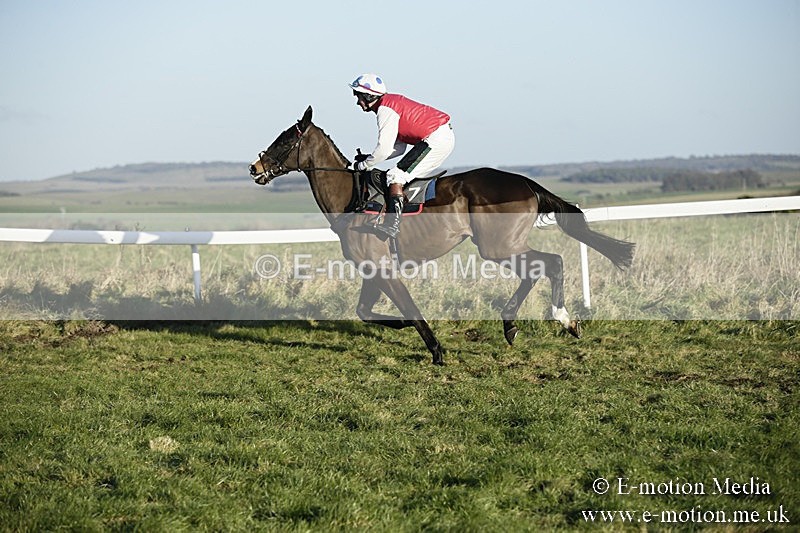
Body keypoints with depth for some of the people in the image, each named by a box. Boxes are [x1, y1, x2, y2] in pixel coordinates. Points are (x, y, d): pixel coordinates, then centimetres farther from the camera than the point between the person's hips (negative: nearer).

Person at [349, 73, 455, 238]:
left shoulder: (385, 109, -11)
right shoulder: (392, 103, 20)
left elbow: (384, 149, -15)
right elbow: (399, 148, 22)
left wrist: (363, 165, 0)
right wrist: (370, 157, 15)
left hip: (436, 139, -10)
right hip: (444, 138, 11)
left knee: (396, 175, -12)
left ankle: (392, 224, -20)